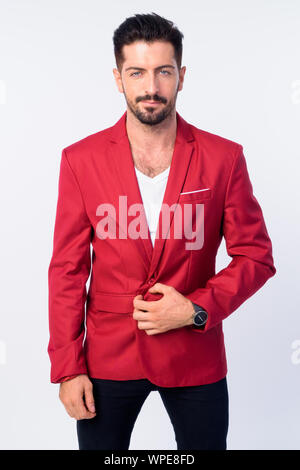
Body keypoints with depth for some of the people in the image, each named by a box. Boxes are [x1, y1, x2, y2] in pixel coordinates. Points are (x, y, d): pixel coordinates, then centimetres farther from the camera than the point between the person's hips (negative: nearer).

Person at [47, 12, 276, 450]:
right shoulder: (81, 159, -5)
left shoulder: (224, 157, -6)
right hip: (107, 359, 1)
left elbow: (256, 257, -1)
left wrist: (196, 309, -15)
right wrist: (68, 367, -4)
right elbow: (68, 269, -3)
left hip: (196, 359, 0)